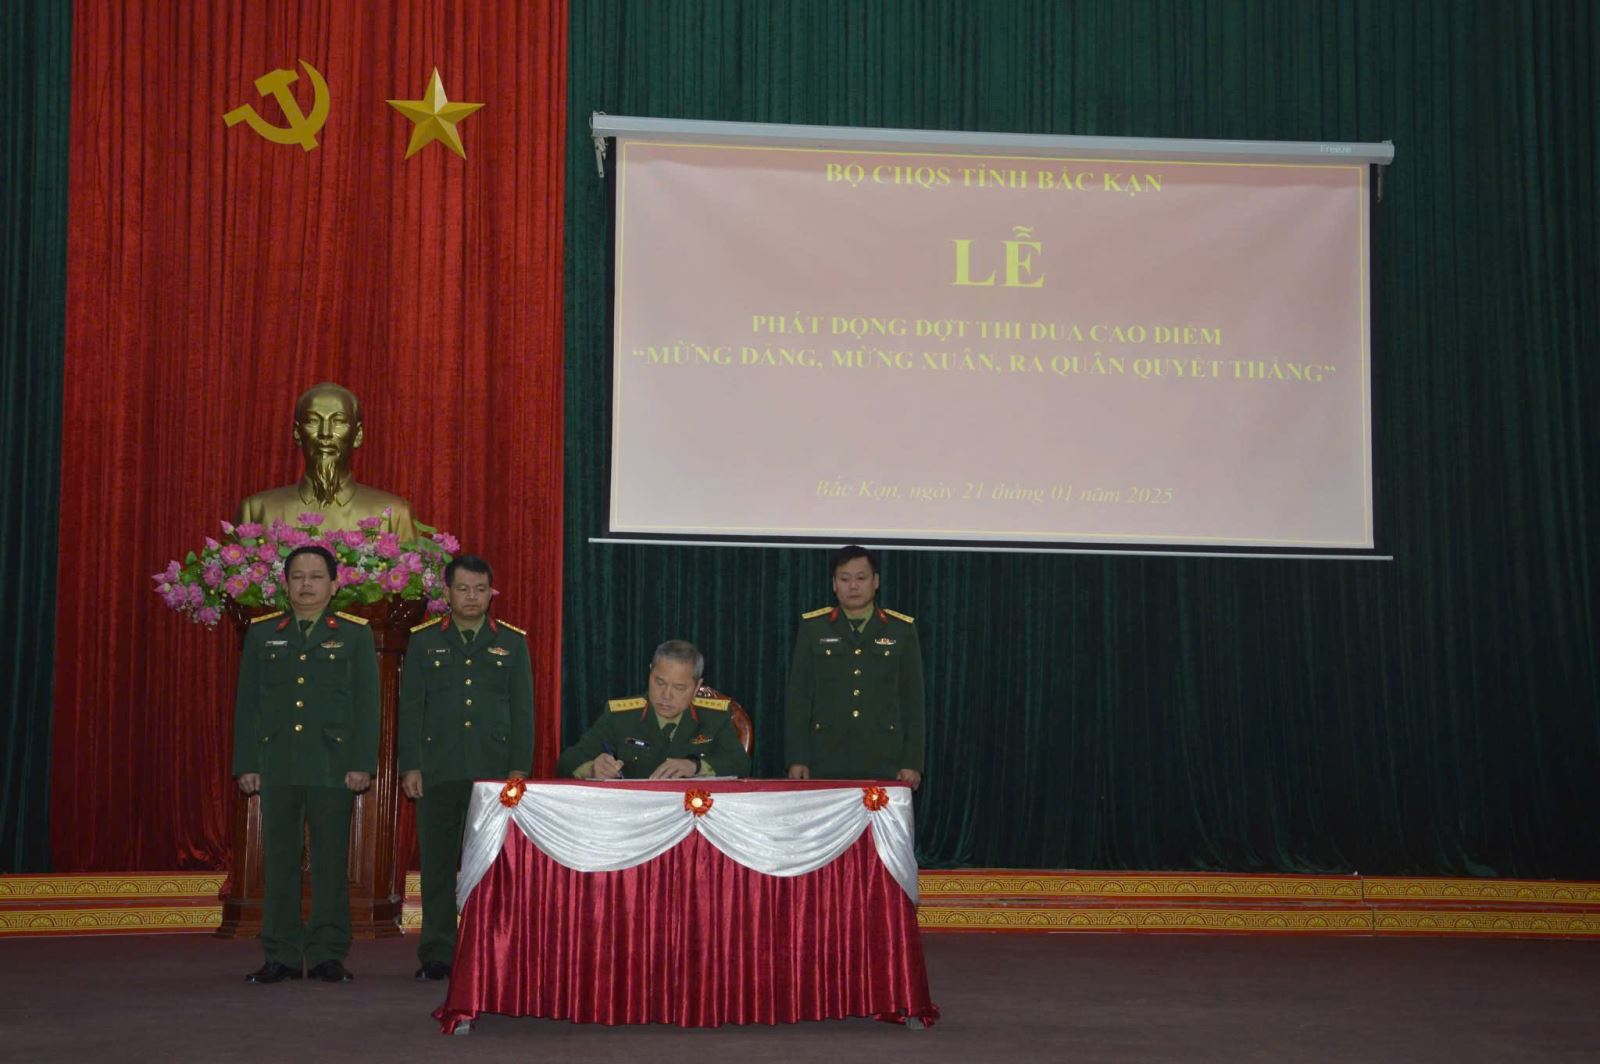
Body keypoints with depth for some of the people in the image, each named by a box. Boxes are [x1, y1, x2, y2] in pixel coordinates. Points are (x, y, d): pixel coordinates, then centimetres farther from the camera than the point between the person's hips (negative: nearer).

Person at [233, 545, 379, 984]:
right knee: (278, 861, 3)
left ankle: (328, 955, 6)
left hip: (333, 765, -2)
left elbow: (366, 704, 2)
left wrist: (362, 764, -6)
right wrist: (246, 764, 4)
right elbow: (247, 703, 11)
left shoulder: (355, 634, 6)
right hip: (276, 765, 2)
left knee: (330, 861, 0)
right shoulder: (262, 633, 12)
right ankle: (281, 956, 9)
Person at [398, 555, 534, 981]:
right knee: (437, 864, 3)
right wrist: (409, 765, -2)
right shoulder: (424, 641, 9)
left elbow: (523, 710, 8)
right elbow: (410, 708, 7)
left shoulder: (512, 642, 10)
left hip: (493, 771, 0)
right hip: (437, 771, 0)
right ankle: (437, 955, 9)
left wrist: (519, 767, -1)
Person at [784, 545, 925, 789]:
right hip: (826, 766, 0)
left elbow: (912, 701, 7)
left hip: (883, 766, 0)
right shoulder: (813, 628, 7)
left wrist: (912, 762, 1)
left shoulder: (902, 630, 8)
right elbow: (797, 696, 5)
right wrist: (797, 760, -2)